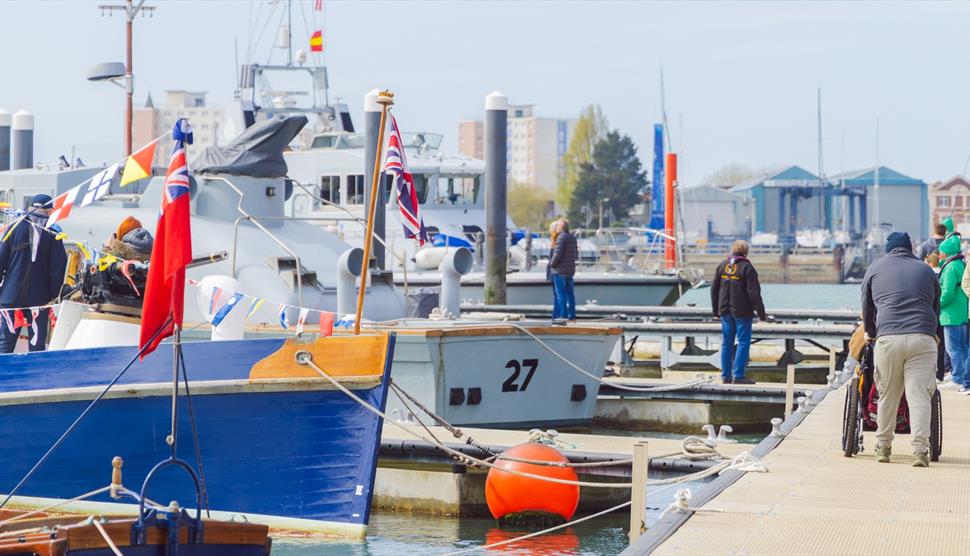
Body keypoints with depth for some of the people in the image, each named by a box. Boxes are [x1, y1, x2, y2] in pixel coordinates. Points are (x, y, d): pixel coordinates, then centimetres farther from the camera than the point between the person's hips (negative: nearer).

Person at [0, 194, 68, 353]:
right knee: (37, 345, 5)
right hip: (40, 298, 0)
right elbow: (58, 268, -4)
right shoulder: (53, 234, -2)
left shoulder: (15, 228, 0)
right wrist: (54, 295, 4)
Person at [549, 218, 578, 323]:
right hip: (570, 270, 8)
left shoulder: (561, 238, -15)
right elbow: (576, 254, 17)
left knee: (560, 293, -5)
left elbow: (558, 253, -20)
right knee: (569, 293, 9)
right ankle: (572, 316, 9)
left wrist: (552, 264, -7)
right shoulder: (573, 238, 12)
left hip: (560, 271, -8)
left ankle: (563, 315, -9)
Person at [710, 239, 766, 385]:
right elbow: (754, 292, -13)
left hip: (725, 311, 6)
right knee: (743, 342, -1)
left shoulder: (722, 265, 8)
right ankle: (738, 375, -6)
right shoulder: (747, 268, -9)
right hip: (742, 311, -6)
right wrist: (761, 313, -6)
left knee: (726, 343, 10)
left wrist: (716, 310, 20)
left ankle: (726, 375, 12)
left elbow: (714, 289, 11)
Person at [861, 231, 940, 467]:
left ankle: (883, 447, 19)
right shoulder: (925, 270, 20)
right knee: (919, 395, -3)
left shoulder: (875, 268, 18)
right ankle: (920, 449, -12)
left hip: (888, 338, 0)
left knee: (887, 395, 10)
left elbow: (867, 308, 25)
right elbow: (936, 308, 26)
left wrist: (870, 333, 41)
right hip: (922, 339, 0)